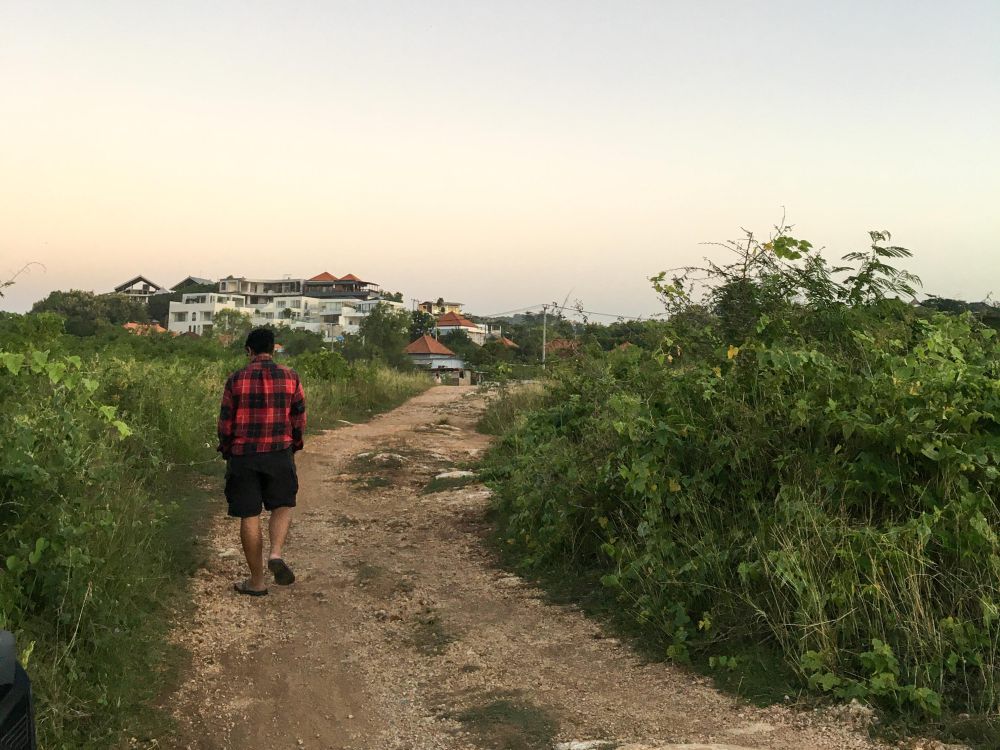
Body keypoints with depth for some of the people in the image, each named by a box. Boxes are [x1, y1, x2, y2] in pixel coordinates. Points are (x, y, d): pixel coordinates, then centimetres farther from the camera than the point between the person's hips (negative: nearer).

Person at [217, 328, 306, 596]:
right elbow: (299, 418, 5)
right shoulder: (290, 377, 1)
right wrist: (293, 446, 20)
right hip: (279, 454, 1)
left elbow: (225, 421, 2)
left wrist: (226, 451, 17)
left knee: (250, 516, 6)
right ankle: (276, 553, -8)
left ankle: (257, 582, 12)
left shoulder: (236, 379, -1)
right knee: (283, 505, 19)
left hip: (243, 455, 0)